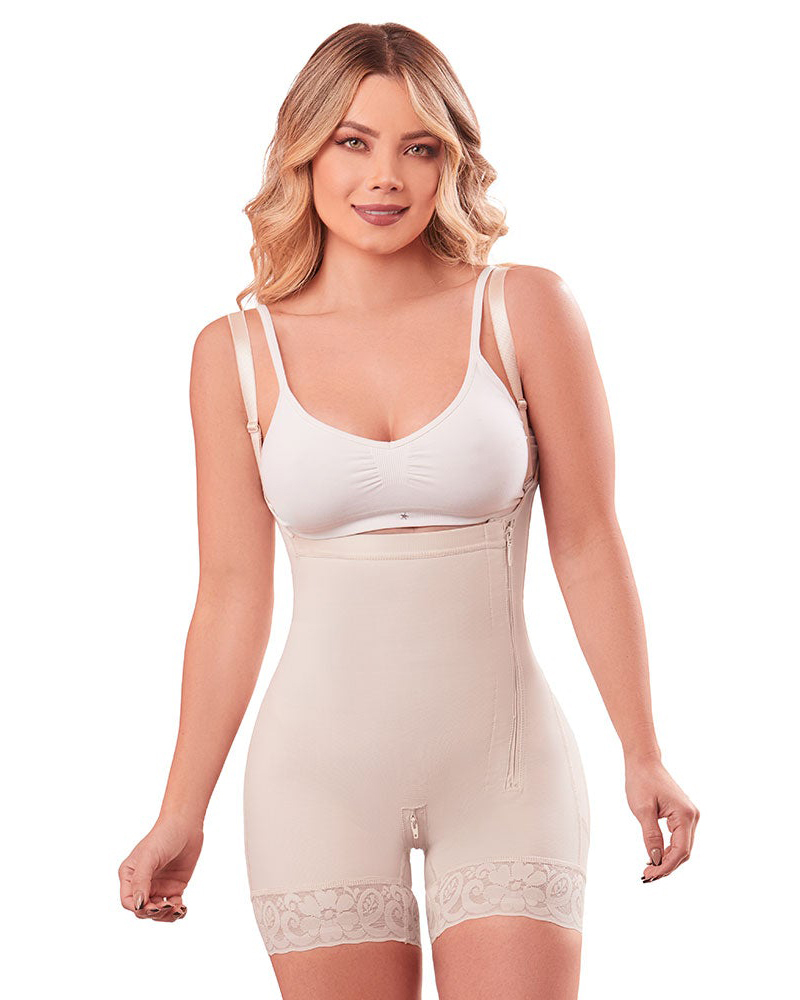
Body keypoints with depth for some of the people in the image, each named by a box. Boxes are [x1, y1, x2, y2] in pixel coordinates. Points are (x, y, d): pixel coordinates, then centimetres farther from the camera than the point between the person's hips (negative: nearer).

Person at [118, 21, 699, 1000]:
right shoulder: (236, 353, 1)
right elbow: (234, 592, 5)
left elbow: (587, 544, 1)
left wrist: (643, 754, 1)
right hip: (319, 772, 1)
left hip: (504, 765, 0)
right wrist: (181, 815, 6)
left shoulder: (525, 310, -2)